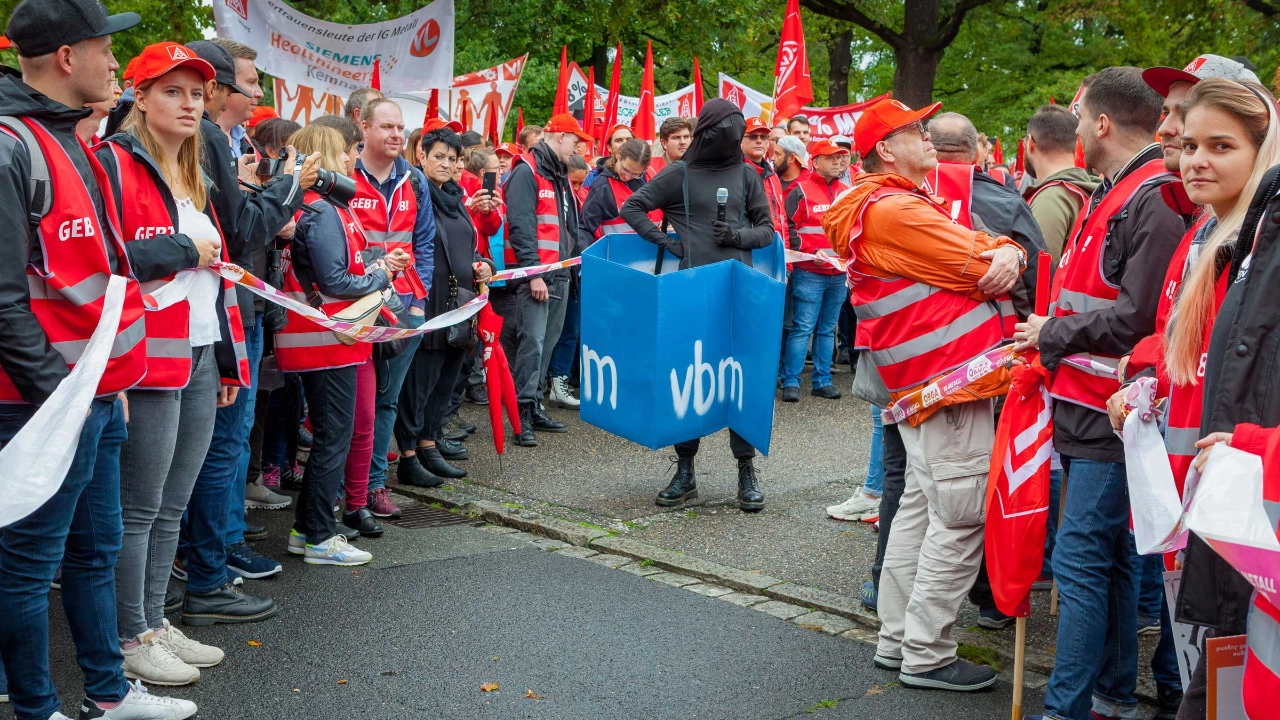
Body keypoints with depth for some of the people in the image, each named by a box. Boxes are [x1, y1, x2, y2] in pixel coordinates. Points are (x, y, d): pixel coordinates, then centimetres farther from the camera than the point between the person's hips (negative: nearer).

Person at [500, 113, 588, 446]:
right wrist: (533, 272, -20)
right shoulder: (526, 172, -9)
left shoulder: (559, 174, 20)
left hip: (559, 274, 9)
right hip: (534, 274, -9)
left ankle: (534, 407, 19)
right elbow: (520, 225, -17)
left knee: (546, 343, 11)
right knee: (532, 341, -12)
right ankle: (522, 414, -9)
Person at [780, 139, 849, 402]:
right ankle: (791, 382, -2)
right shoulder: (801, 191, -4)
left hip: (839, 273, 5)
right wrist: (812, 251, -15)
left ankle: (823, 381, 16)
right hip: (809, 273, -5)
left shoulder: (847, 192, 13)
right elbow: (788, 229, -7)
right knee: (803, 328, -6)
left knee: (827, 329, 10)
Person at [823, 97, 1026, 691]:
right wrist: (997, 259, 8)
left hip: (922, 383, 11)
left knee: (920, 508, 15)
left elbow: (987, 248, 14)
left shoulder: (903, 203, 18)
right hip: (951, 379, -11)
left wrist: (1007, 253, -8)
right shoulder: (895, 211, -14)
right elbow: (982, 272, -14)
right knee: (960, 520, -6)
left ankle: (897, 641, 24)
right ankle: (926, 656, 1)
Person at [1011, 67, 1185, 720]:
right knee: (1107, 557, 16)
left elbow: (1139, 317, -22)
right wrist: (1051, 334, 10)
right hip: (1085, 406, 10)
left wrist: (1054, 334, -11)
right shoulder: (1109, 195, 16)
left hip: (1113, 414, -10)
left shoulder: (1154, 200, -16)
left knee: (1080, 560, -8)